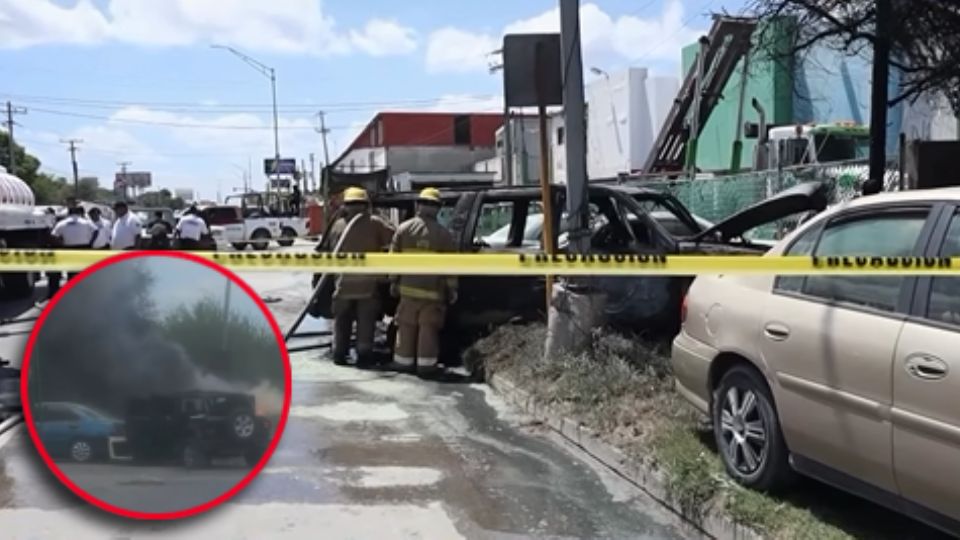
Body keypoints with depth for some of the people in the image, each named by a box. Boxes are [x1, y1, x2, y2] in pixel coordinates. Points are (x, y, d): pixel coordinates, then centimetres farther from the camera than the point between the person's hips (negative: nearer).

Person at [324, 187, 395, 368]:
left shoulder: (338, 225, 4)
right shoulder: (375, 223, -4)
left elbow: (333, 251, 9)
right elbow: (394, 239, -8)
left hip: (344, 282, 2)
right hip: (368, 282, -2)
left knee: (342, 320, 13)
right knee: (366, 321, 4)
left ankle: (339, 354, 16)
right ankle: (364, 355, 4)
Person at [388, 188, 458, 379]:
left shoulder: (404, 228, 2)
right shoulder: (444, 234, -5)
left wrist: (394, 282, 13)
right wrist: (452, 289, 5)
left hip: (408, 288, 2)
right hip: (433, 291, -2)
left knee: (406, 327, 11)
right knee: (429, 328, 3)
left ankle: (403, 362, 18)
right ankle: (426, 364, 4)